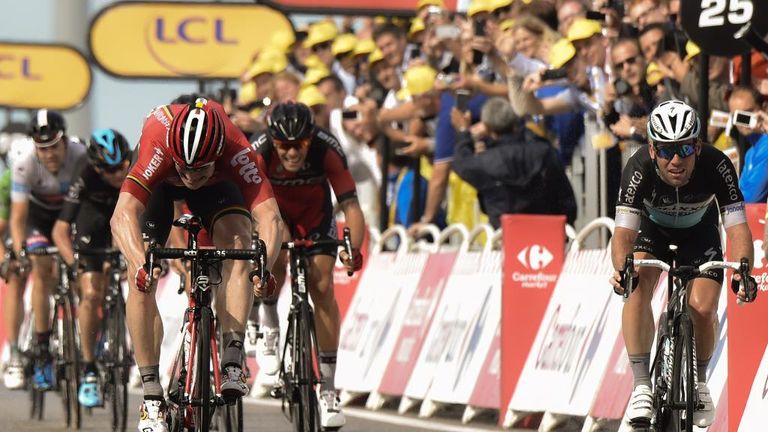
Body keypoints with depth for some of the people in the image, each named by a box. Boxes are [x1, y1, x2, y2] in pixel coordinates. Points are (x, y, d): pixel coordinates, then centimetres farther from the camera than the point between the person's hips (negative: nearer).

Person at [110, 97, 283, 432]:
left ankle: (232, 361, -25)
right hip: (160, 184, 0)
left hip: (218, 183, 1)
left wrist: (265, 265, -67)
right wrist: (141, 263, -68)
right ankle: (152, 398, -8)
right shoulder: (157, 147, -42)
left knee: (237, 239, -28)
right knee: (140, 277, -15)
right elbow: (123, 216, -50)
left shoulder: (237, 153, -40)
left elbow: (269, 216, -48)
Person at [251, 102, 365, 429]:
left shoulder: (327, 150, -33)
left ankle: (327, 388, -5)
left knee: (322, 286, -12)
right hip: (273, 209, -1)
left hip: (315, 213, 1)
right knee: (277, 255, -33)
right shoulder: (259, 152, -34)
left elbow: (351, 206, -37)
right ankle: (268, 324, -3)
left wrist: (353, 249, -53)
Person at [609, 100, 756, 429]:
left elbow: (737, 227, -35)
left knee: (703, 309, -18)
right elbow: (624, 231, -39)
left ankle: (699, 381, 11)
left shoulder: (717, 166, -34)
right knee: (637, 287, -29)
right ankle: (642, 386, -24)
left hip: (700, 232, 0)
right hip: (653, 228, 0)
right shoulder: (639, 169, -35)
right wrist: (621, 269, -60)